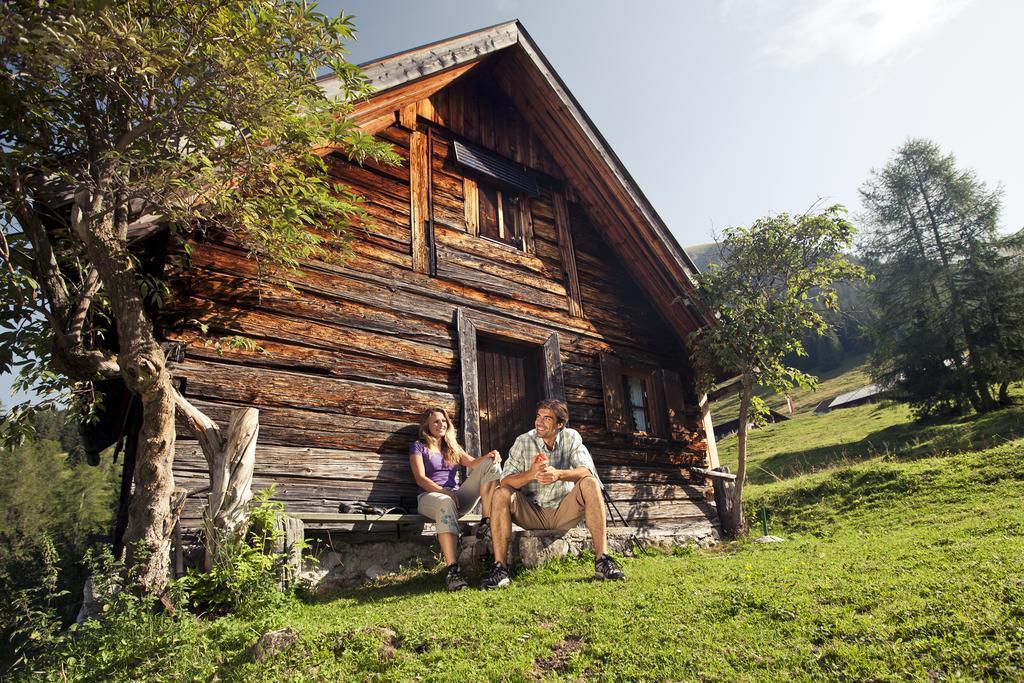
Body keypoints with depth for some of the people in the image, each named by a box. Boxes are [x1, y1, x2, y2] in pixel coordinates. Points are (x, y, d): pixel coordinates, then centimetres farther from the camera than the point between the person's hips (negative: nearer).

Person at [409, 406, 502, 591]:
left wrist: (488, 456, -14)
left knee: (491, 464, -13)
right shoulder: (419, 447, 11)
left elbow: (473, 463, 8)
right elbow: (420, 479, -4)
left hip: (458, 495, 5)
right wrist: (443, 491, -21)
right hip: (431, 496, -5)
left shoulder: (453, 446, 25)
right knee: (446, 503, -43)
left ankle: (486, 522, -26)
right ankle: (452, 570, -50)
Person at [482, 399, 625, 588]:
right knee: (501, 495, -26)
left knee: (589, 483, -25)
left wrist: (558, 474, -37)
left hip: (564, 512, 0)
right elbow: (505, 481, -15)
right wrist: (531, 474, -35)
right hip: (532, 514, 0)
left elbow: (587, 470, -19)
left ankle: (602, 559, -26)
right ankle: (500, 567, -26)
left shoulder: (571, 437, -4)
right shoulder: (523, 441, -6)